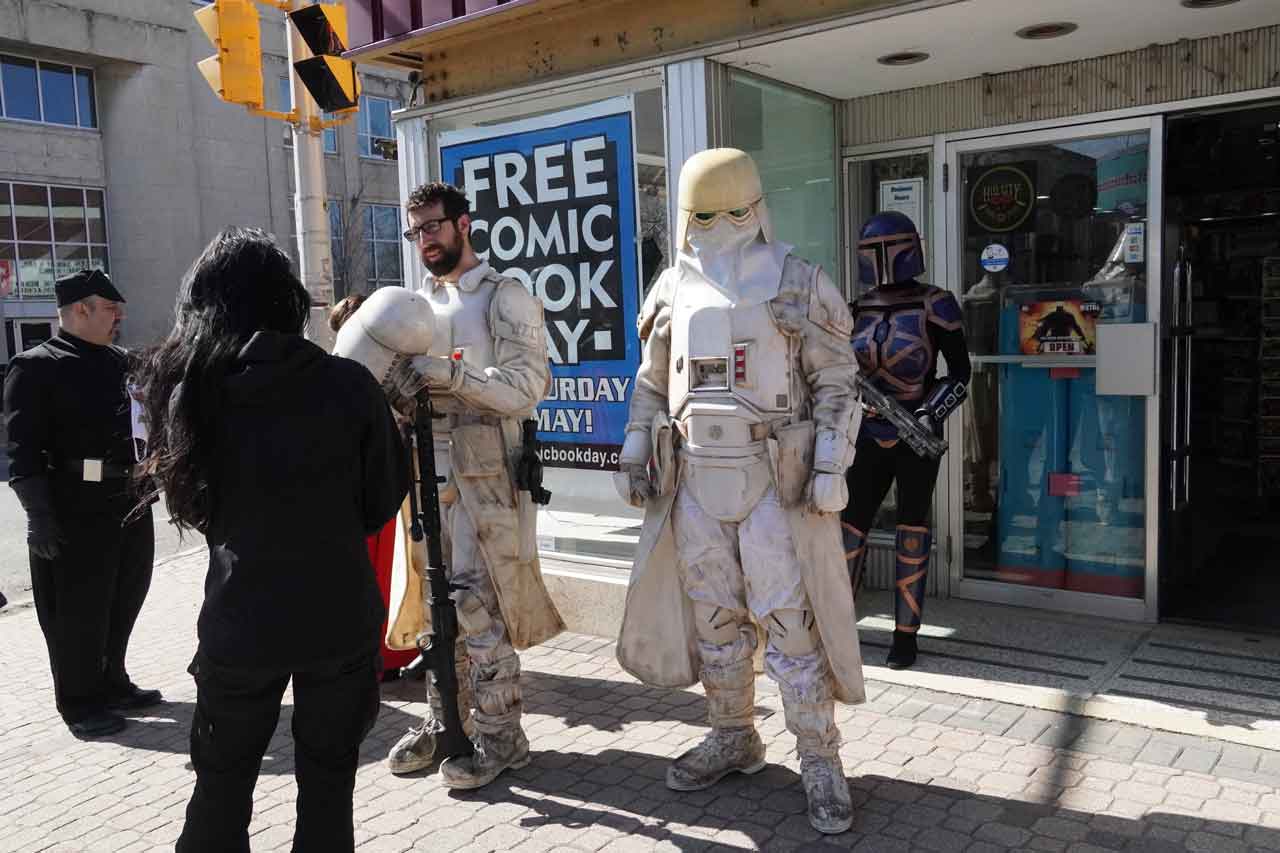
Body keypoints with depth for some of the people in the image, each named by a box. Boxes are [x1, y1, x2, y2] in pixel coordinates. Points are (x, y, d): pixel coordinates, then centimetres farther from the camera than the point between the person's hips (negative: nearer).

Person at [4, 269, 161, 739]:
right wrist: (40, 516, -20)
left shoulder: (119, 361, 13)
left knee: (123, 605, 16)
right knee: (78, 616, 3)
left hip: (132, 506, 7)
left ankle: (112, 685, 32)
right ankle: (80, 703, 18)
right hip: (75, 516, -7)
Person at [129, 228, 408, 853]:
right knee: (327, 784, 15)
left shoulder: (183, 387, -7)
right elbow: (384, 498, -2)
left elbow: (192, 503, 4)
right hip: (339, 615, -1)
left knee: (220, 786, 20)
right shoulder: (346, 383, -12)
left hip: (239, 619, 1)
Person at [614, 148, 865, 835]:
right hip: (696, 481, 4)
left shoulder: (799, 285, -1)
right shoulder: (674, 290, 9)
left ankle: (820, 762, 11)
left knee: (791, 620, -2)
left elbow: (835, 383, -3)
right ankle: (732, 739, 30)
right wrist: (634, 454, 8)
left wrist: (830, 467, -11)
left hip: (774, 481, -4)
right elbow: (650, 385, 16)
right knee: (712, 618, 13)